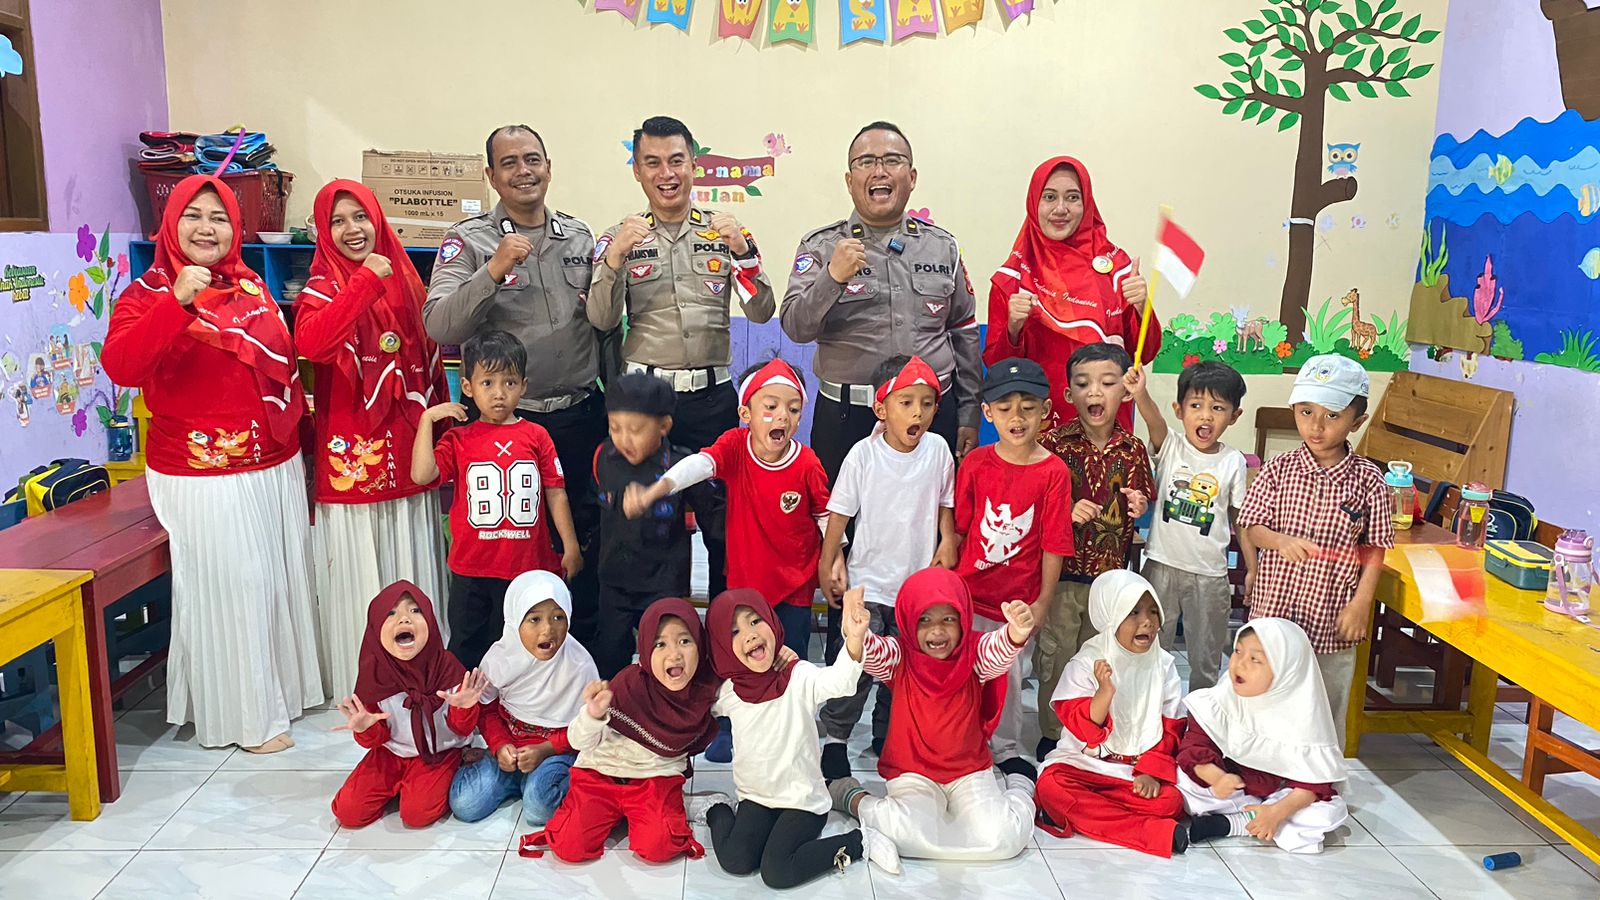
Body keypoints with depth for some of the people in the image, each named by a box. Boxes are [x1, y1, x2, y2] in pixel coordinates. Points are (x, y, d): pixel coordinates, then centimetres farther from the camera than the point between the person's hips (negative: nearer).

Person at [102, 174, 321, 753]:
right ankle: (249, 717, 15)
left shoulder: (252, 288, 9)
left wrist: (293, 425, 14)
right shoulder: (148, 293, -7)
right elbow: (120, 368, -25)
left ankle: (289, 686, 33)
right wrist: (177, 302, -35)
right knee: (231, 589, 0)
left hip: (275, 466, 6)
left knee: (284, 577, 15)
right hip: (202, 477, -5)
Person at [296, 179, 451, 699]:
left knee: (412, 568, 14)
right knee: (356, 573, 4)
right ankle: (357, 684, 18)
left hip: (408, 452, 5)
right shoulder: (323, 289, -4)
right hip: (352, 454, -5)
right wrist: (366, 280, -27)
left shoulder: (405, 281, 10)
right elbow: (310, 342, -27)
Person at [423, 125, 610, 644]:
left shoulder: (580, 237, 9)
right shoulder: (469, 242, -3)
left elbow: (607, 325, 14)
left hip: (581, 418, 3)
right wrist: (494, 270, -26)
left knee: (585, 543, 12)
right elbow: (440, 328, -16)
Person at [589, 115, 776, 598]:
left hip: (712, 395, 0)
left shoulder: (726, 232, 6)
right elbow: (602, 320, -6)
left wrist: (742, 251, -17)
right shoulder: (619, 237, 6)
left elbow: (761, 312, -2)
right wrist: (615, 257, -21)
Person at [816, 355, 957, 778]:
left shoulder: (937, 449, -3)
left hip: (920, 580, 3)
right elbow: (840, 512, -4)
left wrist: (947, 541, -3)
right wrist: (826, 566, -4)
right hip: (868, 580, -3)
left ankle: (886, 736, 32)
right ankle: (834, 736, 10)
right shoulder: (863, 454, -10)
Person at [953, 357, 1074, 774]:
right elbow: (957, 528, 3)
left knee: (1008, 674, 12)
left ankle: (1008, 751, 31)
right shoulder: (976, 463, -3)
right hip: (969, 589, 1)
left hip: (1018, 596, -1)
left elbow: (1053, 546, -6)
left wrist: (1042, 601, -5)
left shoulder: (1054, 472, -9)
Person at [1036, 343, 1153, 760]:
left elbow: (1142, 500, 12)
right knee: (1056, 655, 7)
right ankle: (1052, 734, 24)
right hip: (1061, 568, -2)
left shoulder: (1132, 449, 0)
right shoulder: (1054, 442, -8)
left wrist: (1136, 505, -10)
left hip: (1111, 569, 3)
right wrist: (1067, 512, -21)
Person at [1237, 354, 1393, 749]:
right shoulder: (1279, 470, -5)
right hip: (1273, 611, 1)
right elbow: (1252, 527, -2)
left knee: (1327, 711, 14)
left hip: (1332, 620, -1)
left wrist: (1361, 602, -7)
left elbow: (1374, 547, -2)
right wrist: (1281, 540, -22)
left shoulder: (1368, 480, -7)